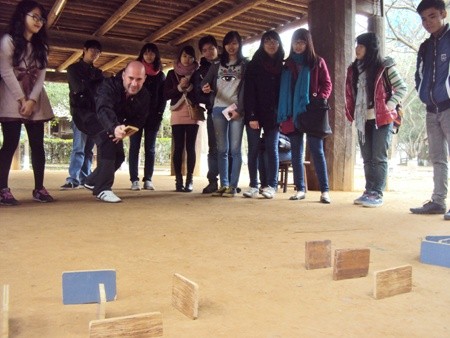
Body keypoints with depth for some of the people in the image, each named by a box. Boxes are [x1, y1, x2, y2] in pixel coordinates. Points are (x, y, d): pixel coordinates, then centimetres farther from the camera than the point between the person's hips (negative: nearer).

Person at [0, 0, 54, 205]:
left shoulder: (41, 47, 15)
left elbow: (41, 76, 5)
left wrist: (31, 101, -9)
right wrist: (21, 100, -15)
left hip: (36, 102, 5)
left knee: (38, 144, 0)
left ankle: (39, 188, 4)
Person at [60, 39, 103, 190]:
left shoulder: (98, 72, 22)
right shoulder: (74, 68, 8)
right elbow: (78, 87, -7)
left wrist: (88, 85, -10)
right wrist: (96, 84, 0)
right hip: (80, 112, -5)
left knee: (89, 149, 3)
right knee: (79, 148, -12)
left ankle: (85, 179, 6)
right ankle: (73, 179, -14)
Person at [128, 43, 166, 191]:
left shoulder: (160, 75, 11)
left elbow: (163, 96, 9)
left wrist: (159, 114, -4)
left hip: (153, 115, 1)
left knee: (150, 148, 2)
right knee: (134, 147, -3)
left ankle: (148, 179, 5)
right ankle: (134, 180, -1)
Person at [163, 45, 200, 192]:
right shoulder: (172, 73, 11)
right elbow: (166, 94, 3)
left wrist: (190, 88, -14)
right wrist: (179, 88, -11)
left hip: (193, 115, 0)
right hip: (177, 115, 0)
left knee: (190, 148, -3)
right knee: (178, 148, -3)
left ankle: (189, 180, -1)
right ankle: (178, 180, 0)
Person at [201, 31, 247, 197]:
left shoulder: (245, 64, 8)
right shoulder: (217, 65, 19)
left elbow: (245, 89, -2)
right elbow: (205, 82, 10)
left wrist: (239, 109, -13)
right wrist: (205, 88, -15)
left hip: (236, 110, -3)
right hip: (218, 109, 3)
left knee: (234, 149, -5)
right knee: (222, 149, 3)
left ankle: (233, 186, -3)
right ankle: (223, 184, 7)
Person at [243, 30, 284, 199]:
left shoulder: (282, 67, 9)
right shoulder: (253, 65, 2)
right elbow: (249, 92, -5)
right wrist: (251, 116, -14)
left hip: (273, 115, 1)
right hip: (254, 114, -1)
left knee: (271, 149, 0)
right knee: (253, 149, 1)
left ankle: (271, 186, 4)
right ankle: (253, 186, 6)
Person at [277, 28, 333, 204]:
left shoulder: (317, 62, 5)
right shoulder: (288, 64, 13)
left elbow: (327, 84, 3)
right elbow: (283, 89, 11)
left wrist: (320, 99, -15)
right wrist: (282, 115, 4)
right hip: (292, 114, 3)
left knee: (317, 151, -4)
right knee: (296, 152, 5)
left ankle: (324, 190, -1)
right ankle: (300, 189, 12)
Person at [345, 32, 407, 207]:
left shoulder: (384, 67, -6)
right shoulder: (354, 69, 11)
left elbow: (401, 88, -5)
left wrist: (389, 107, -12)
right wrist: (352, 114, 7)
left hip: (382, 119, -6)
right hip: (363, 120, 6)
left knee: (379, 158, -5)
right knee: (367, 159, 9)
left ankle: (377, 194, -2)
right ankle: (369, 191, 16)